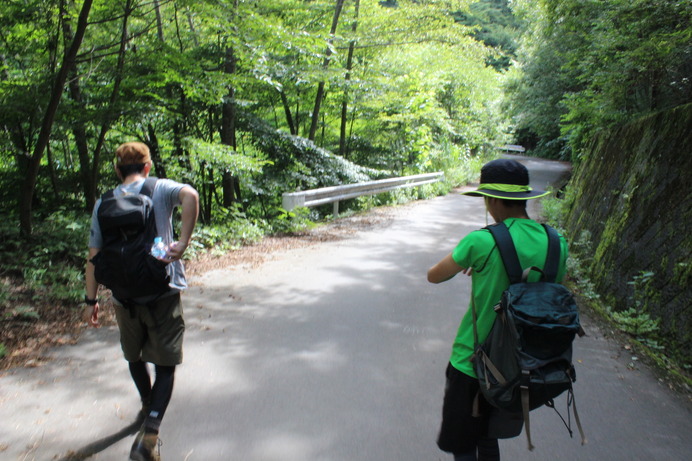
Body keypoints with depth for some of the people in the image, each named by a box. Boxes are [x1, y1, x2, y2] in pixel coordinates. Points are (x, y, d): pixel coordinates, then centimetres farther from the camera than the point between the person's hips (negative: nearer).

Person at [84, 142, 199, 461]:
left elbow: (94, 255, 3)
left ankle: (148, 406, 47)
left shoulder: (104, 203, 5)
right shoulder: (160, 189, -1)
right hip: (164, 291, -3)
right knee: (165, 364, 6)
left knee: (135, 356, 26)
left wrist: (91, 299, 10)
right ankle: (149, 435, -7)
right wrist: (182, 243, -22)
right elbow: (190, 195, -24)